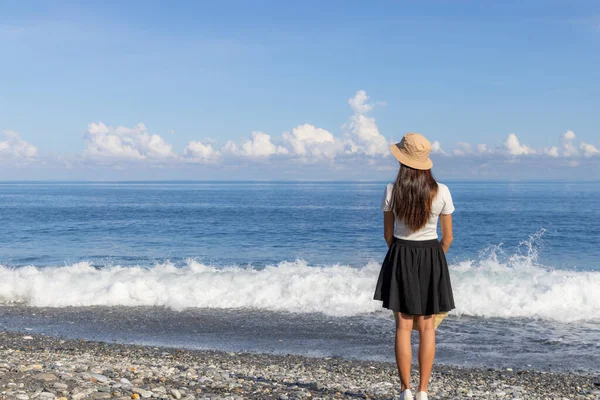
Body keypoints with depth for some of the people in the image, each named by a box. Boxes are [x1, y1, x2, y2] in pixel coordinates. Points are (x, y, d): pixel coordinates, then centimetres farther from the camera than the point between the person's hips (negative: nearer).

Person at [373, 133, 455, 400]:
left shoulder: (392, 191, -10)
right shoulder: (441, 192, -9)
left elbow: (388, 234, 0)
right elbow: (447, 237, -1)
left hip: (400, 257, 0)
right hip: (432, 258, 0)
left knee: (403, 327, 6)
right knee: (427, 327, 8)